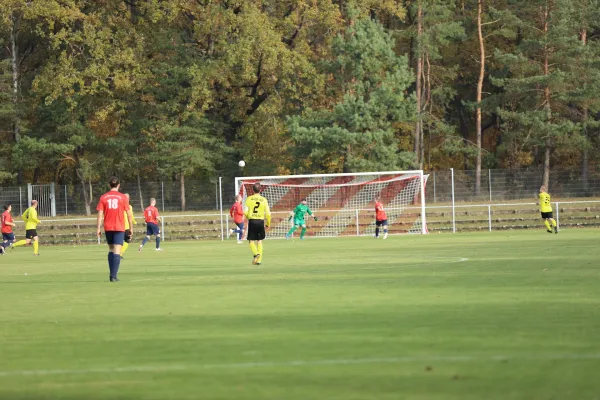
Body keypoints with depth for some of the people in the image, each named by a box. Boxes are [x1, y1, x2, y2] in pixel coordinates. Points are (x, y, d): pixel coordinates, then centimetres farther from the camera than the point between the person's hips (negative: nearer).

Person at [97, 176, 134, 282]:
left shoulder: (103, 197, 2)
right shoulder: (123, 197, -3)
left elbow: (100, 214, -3)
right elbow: (129, 214, -2)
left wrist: (98, 228, -1)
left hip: (108, 228, 3)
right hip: (119, 228, -3)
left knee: (111, 250, 17)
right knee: (117, 252, -4)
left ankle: (112, 274, 14)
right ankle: (114, 276, -12)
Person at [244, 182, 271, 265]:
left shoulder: (249, 199, -3)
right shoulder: (264, 200, 1)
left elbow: (245, 212, -8)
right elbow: (268, 213, -1)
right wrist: (268, 224, 13)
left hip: (252, 221, -1)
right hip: (261, 221, 1)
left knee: (251, 241, 8)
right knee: (260, 241, 13)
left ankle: (255, 253, -19)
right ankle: (259, 260, 9)